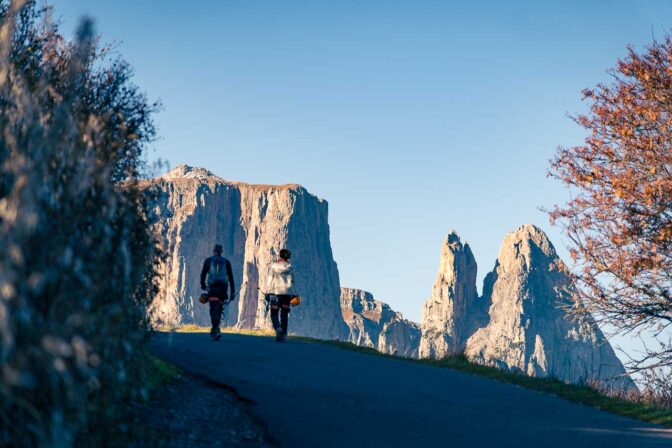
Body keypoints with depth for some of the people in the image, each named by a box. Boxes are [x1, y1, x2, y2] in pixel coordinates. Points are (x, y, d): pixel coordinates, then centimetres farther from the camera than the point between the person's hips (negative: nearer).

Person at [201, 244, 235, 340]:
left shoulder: (208, 261, 9)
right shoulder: (226, 262, 12)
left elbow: (203, 274, 11)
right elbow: (230, 277, 8)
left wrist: (203, 285, 29)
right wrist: (232, 292, 10)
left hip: (212, 288, -2)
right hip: (223, 288, 2)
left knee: (214, 310, -8)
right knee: (219, 310, 14)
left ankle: (216, 330, -27)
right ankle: (214, 331, 22)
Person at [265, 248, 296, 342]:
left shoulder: (273, 266, -1)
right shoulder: (289, 267, 5)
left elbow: (269, 279, -4)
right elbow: (292, 281, 8)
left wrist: (268, 292, -2)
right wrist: (293, 294, 12)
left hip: (276, 292, -2)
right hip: (287, 292, 2)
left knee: (274, 314, 2)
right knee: (284, 315, 7)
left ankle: (278, 329, -24)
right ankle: (283, 335, 2)